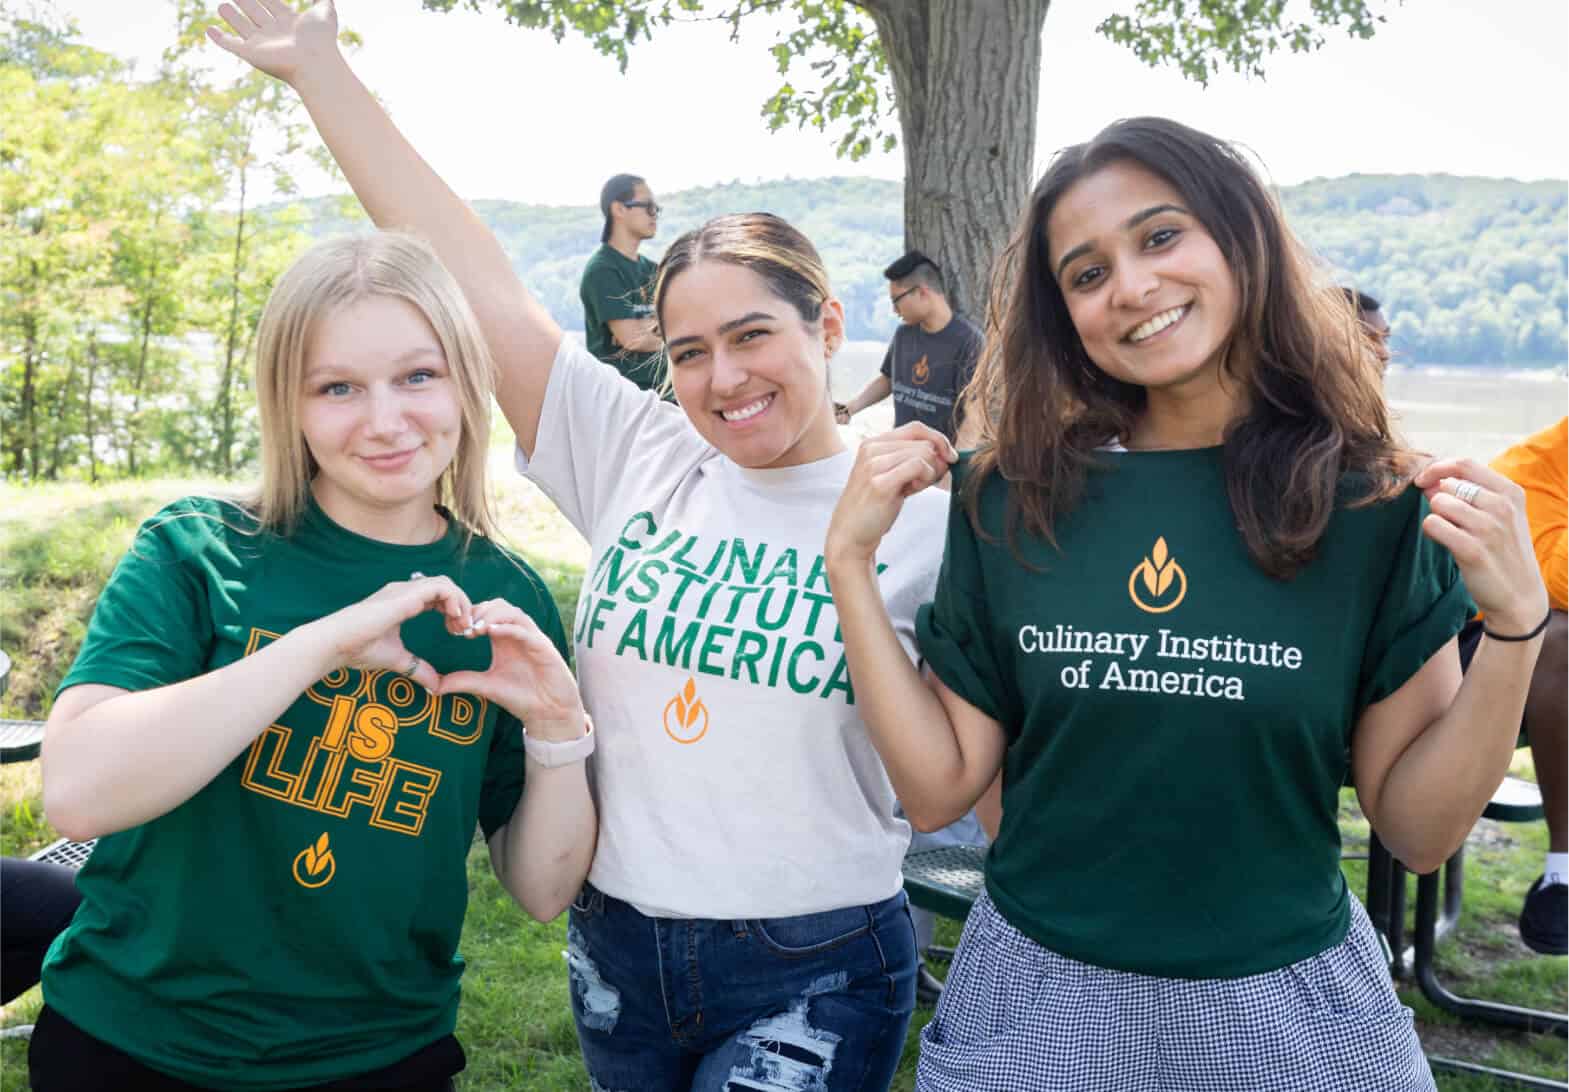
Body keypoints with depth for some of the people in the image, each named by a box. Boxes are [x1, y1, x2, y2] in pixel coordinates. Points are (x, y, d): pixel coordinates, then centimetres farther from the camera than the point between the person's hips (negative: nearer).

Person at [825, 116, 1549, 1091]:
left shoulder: (1374, 508, -9)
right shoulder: (1014, 499, -7)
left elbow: (1418, 830, -6)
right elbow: (939, 787, -7)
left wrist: (1516, 624, -19)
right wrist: (852, 560, -12)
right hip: (1039, 1006, 1)